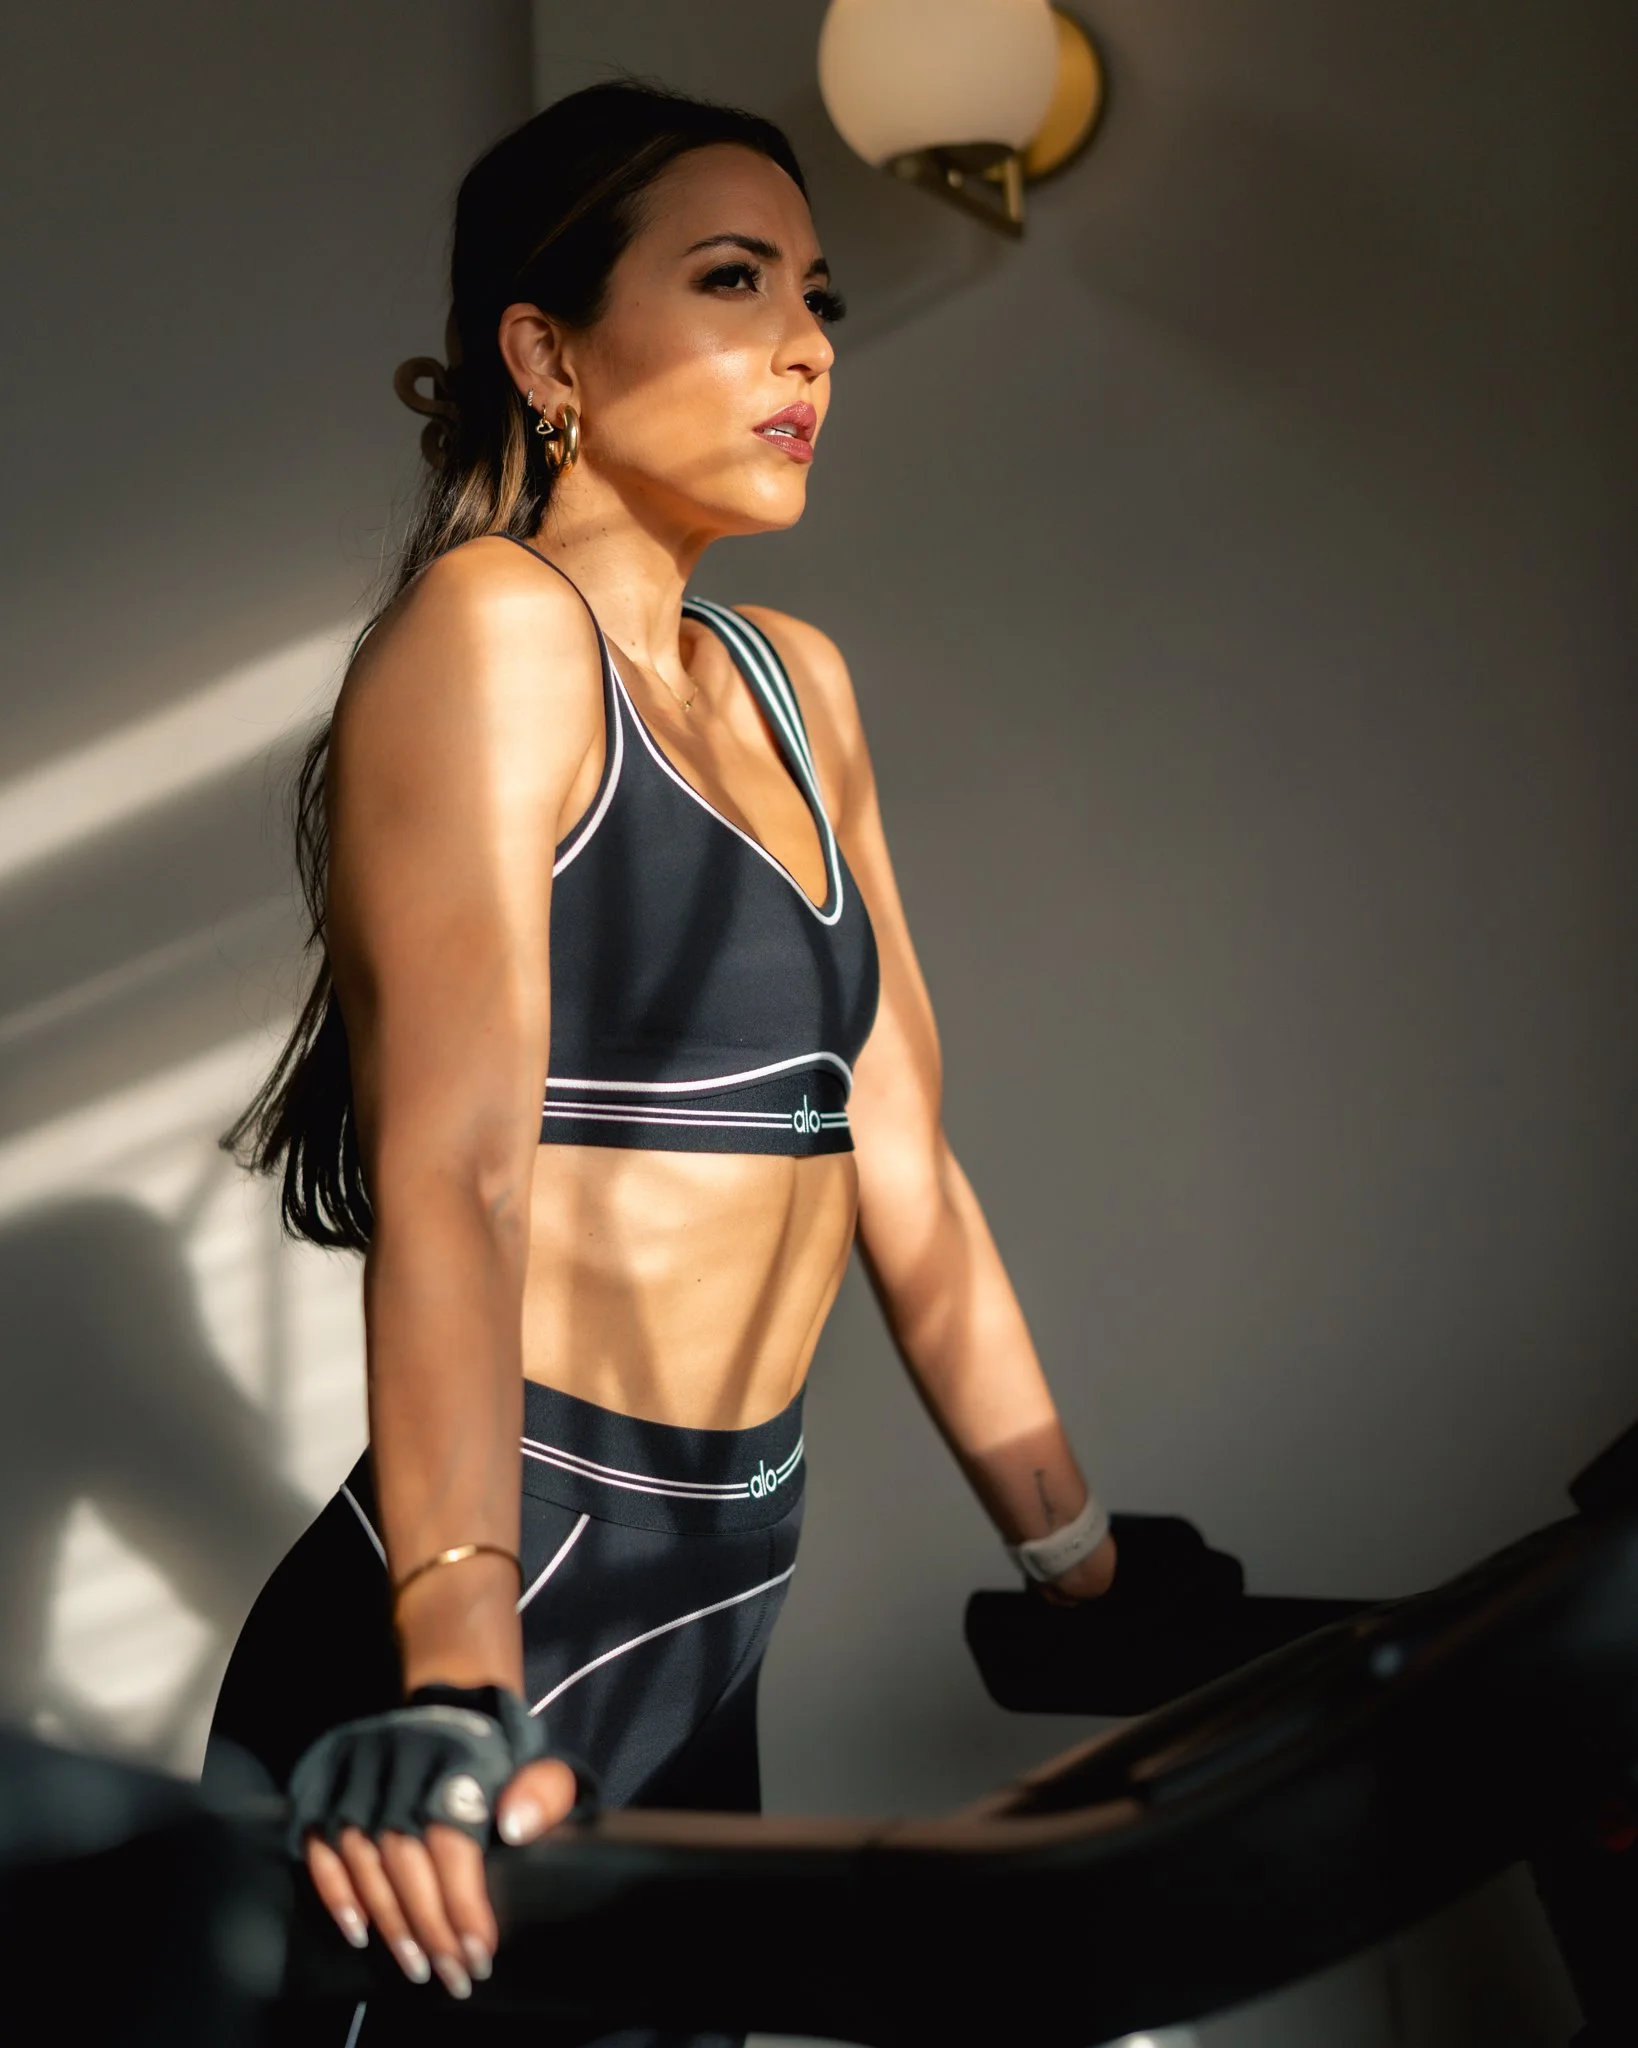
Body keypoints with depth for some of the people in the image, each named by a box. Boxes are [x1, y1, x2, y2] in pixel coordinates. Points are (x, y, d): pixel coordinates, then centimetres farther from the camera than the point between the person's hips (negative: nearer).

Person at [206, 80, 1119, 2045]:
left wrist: (1096, 1582, 14)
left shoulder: (794, 686, 12)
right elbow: (453, 1171, -23)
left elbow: (901, 1174, 14)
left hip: (711, 1627, 8)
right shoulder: (491, 629, -11)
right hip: (509, 1608, -8)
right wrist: (460, 1697, -34)